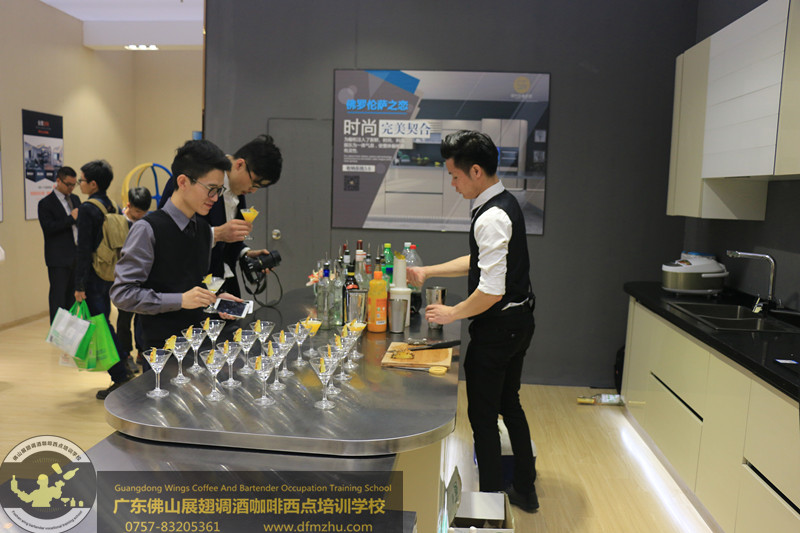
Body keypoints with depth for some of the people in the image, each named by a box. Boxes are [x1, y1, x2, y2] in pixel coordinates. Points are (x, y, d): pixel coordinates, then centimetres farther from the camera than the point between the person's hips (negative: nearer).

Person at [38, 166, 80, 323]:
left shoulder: (75, 199, 14)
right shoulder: (46, 203, -6)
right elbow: (48, 228, -16)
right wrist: (71, 218, -18)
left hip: (76, 256, 6)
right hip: (59, 258, -6)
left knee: (72, 296, 12)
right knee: (58, 296, -3)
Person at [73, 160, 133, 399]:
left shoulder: (87, 208, -14)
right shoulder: (113, 207, 9)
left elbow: (84, 249, -17)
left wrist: (79, 285, -15)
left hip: (95, 278, -8)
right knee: (103, 323, 19)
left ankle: (120, 378, 1)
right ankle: (124, 364, 24)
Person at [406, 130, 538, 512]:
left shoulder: (491, 218, -24)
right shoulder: (505, 203, 8)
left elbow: (492, 291, -28)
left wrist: (453, 313, -13)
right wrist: (428, 271, 17)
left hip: (497, 329, -10)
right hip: (518, 322, 10)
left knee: (483, 416, 5)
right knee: (509, 405, 22)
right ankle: (525, 491, 36)